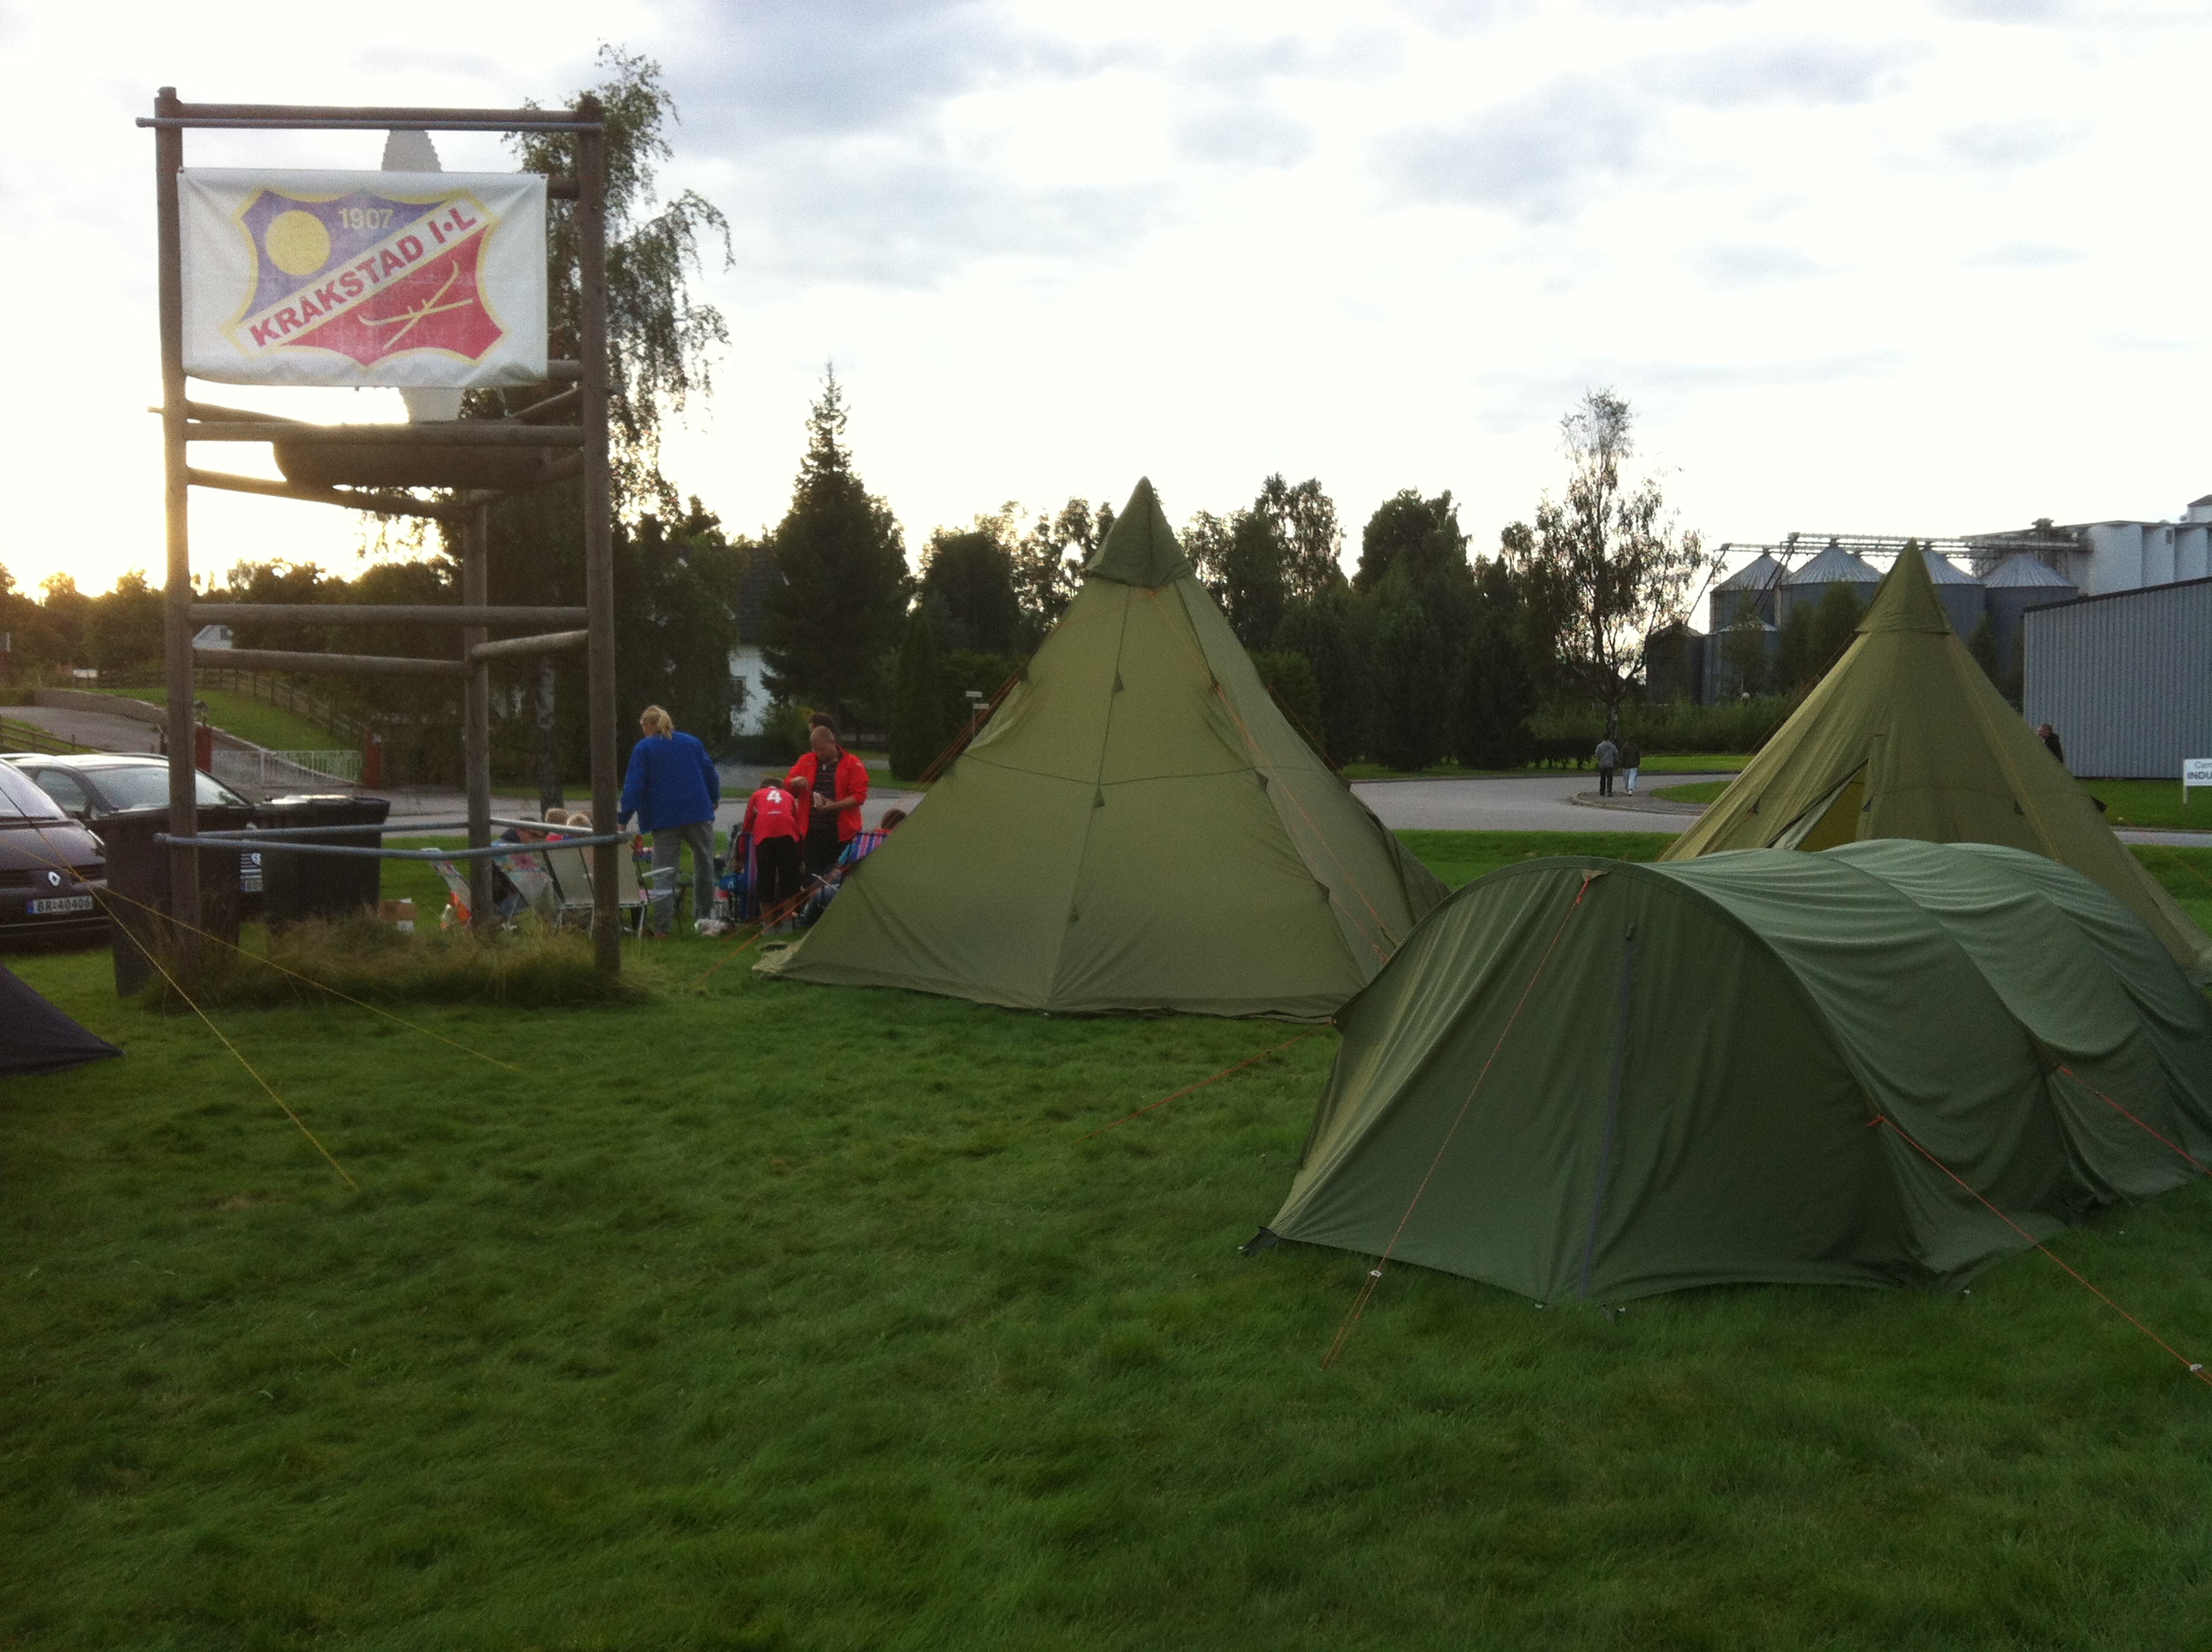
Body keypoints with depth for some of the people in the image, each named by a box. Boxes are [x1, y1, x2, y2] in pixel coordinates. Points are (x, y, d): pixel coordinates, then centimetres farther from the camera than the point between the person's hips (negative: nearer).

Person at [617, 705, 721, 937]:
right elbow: (711, 775, 13)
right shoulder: (692, 743, 10)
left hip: (664, 820, -2)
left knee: (663, 873, 0)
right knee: (704, 866, 16)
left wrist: (623, 819, -6)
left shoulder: (643, 749, 0)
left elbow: (633, 786, -7)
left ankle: (662, 927, -7)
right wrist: (713, 801, 29)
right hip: (699, 814, 2)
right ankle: (704, 916, 22)